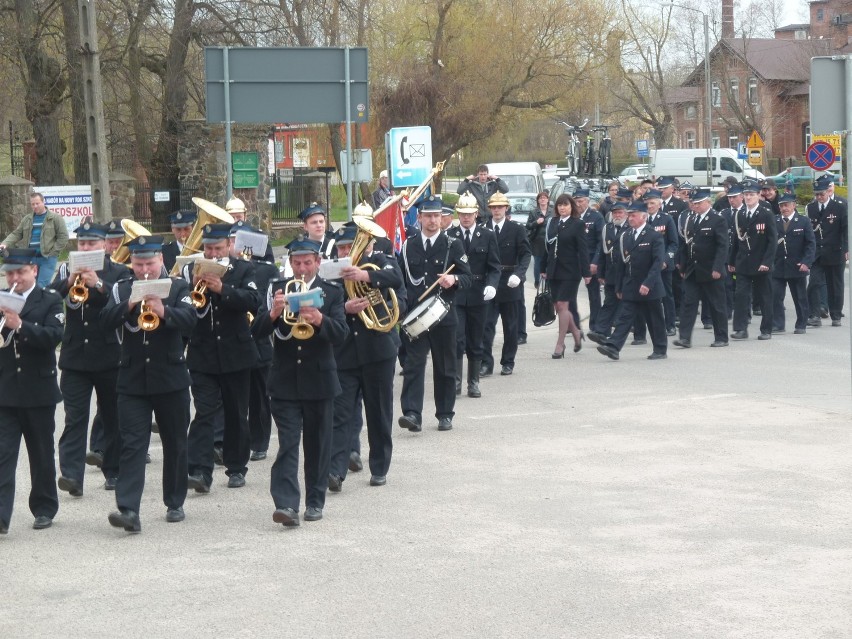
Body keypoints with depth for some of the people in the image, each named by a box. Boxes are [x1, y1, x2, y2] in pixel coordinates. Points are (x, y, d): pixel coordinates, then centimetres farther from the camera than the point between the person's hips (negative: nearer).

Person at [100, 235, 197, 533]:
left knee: (175, 444, 10)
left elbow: (189, 319, -16)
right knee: (131, 445, -8)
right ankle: (128, 510, -15)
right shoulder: (121, 289, 6)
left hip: (170, 377, 0)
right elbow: (106, 321, -9)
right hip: (132, 380, 0)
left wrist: (163, 311, -34)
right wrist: (129, 304, -25)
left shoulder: (177, 287, 1)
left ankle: (175, 503, 25)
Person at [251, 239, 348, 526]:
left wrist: (319, 319, -30)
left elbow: (341, 333, -10)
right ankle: (286, 504, -16)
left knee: (318, 445, 9)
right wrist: (273, 313, -24)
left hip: (319, 379, 1)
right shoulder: (277, 289, 4)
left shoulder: (332, 292, 2)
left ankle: (315, 501, 19)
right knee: (287, 444, -8)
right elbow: (256, 330, -4)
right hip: (285, 381, 0)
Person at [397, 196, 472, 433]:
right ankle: (412, 414, -17)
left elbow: (467, 278, 0)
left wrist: (454, 279, -21)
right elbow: (400, 278, 17)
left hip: (443, 315, -1)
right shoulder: (408, 246, 9)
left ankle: (445, 414, 18)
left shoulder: (453, 245, 3)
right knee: (413, 364, -10)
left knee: (445, 366, 7)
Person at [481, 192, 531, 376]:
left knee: (510, 325, 8)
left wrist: (518, 274, -22)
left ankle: (508, 362, 17)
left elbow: (526, 254, -6)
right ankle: (486, 363, -3)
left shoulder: (517, 230, 1)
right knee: (486, 324, -6)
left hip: (509, 284, 0)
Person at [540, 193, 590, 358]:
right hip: (554, 270, 6)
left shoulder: (577, 225, -5)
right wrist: (544, 268, 11)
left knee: (562, 305, -8)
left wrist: (586, 272, -12)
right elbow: (548, 247, 12)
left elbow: (582, 250, -8)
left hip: (570, 271, -5)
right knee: (559, 306, 8)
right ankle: (576, 333, 29)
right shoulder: (552, 223, 9)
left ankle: (560, 345, -4)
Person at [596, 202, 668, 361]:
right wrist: (620, 287, 10)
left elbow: (658, 262, -16)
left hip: (650, 288, -4)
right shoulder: (625, 236, 10)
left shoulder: (654, 236, -8)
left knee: (655, 321, 6)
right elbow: (623, 262, 12)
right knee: (624, 318, -5)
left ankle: (660, 350, 17)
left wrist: (648, 283, -25)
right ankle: (613, 347, -14)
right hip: (630, 287, 4)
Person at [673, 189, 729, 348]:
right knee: (688, 303, -3)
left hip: (711, 272, -5)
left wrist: (717, 268, -19)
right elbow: (684, 244, 12)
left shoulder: (718, 221, -8)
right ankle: (685, 338, -5)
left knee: (717, 306, 5)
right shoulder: (690, 220, 9)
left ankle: (721, 338, 15)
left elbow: (722, 247, -13)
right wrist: (681, 265, 7)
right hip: (691, 272, 5)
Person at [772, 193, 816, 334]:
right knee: (775, 296, -5)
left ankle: (801, 325, 15)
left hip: (797, 267, -1)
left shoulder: (804, 221, 0)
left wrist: (806, 262, -14)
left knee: (800, 298, 7)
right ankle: (777, 325, 1)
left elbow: (811, 244, -3)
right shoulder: (774, 222, 5)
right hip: (777, 267, 1)